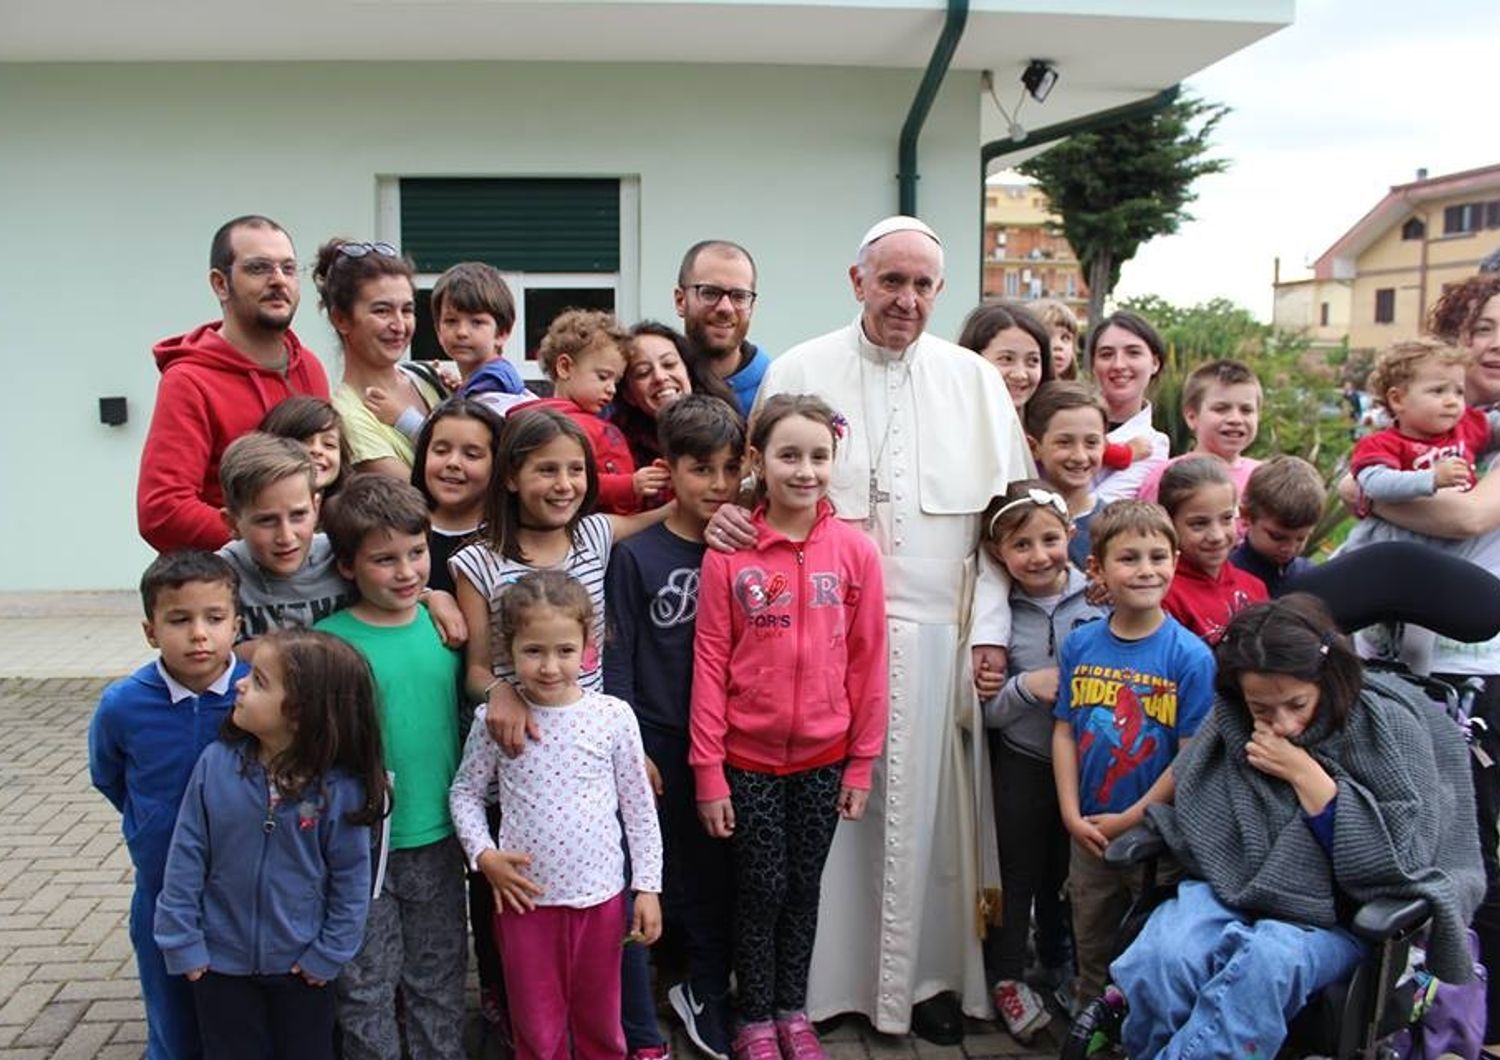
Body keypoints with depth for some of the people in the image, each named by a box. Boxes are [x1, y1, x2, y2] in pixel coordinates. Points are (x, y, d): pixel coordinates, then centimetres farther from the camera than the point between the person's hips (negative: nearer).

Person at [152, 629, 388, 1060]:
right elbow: (186, 857, -7)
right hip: (221, 960, 2)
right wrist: (182, 943, -5)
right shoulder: (216, 764, -15)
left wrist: (329, 954, -7)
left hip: (301, 964, -1)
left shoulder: (337, 788, -21)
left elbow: (351, 878, -10)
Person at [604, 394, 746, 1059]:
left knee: (717, 870, 12)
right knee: (655, 872, 7)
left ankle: (706, 994, 32)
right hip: (658, 742, -2)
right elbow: (616, 657, -5)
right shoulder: (636, 555, -6)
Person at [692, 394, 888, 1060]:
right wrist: (707, 770, -7)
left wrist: (862, 763, 0)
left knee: (805, 887, 15)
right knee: (760, 890, 9)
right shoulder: (729, 554, -10)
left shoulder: (856, 551, -6)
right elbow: (710, 663, -7)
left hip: (823, 755, 2)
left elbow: (868, 662, -1)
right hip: (749, 757, -1)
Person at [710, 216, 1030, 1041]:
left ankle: (929, 973, 24)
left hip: (937, 632, 1)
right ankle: (826, 975, 21)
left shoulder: (975, 381, 8)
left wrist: (990, 630, 0)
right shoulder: (796, 373, 4)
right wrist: (729, 510, -15)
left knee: (931, 807, 6)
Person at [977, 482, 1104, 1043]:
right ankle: (1007, 977, 28)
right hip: (1021, 761, -1)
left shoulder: (1097, 600, -8)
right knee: (1018, 870, 9)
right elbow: (985, 708, -6)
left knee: (1068, 868, 18)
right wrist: (1026, 686, -22)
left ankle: (1058, 965, 40)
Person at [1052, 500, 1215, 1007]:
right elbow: (1064, 732, 0)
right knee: (1092, 951, 21)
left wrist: (1129, 820, -14)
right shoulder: (1079, 645, -2)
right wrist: (1072, 816, -7)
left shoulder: (1190, 656, -14)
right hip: (1089, 834, 4)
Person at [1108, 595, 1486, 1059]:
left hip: (1334, 915, -2)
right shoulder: (1231, 723, 1)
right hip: (1234, 889, 3)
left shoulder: (1389, 725, -7)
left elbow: (1403, 857, -11)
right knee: (1160, 956, -29)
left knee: (1267, 961, -36)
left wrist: (1305, 774, -16)